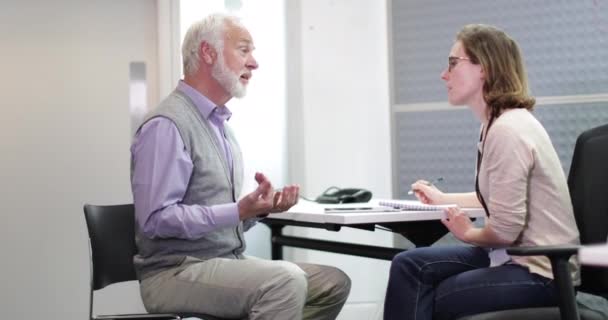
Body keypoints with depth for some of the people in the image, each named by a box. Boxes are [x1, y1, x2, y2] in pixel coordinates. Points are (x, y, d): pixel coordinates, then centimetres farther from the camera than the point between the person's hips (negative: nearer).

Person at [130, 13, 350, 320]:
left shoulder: (220, 124, 18)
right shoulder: (166, 124, -14)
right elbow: (157, 218, -22)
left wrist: (261, 207, 1)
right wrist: (239, 211, -25)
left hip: (228, 261, 9)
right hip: (177, 273, -9)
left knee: (333, 283, -1)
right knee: (285, 280, -30)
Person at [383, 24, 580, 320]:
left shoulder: (507, 130, -21)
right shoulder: (497, 123, 12)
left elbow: (505, 229, -23)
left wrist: (467, 234, -2)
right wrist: (444, 199, 32)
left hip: (539, 271, -9)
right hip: (519, 257, 9)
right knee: (409, 265, 0)